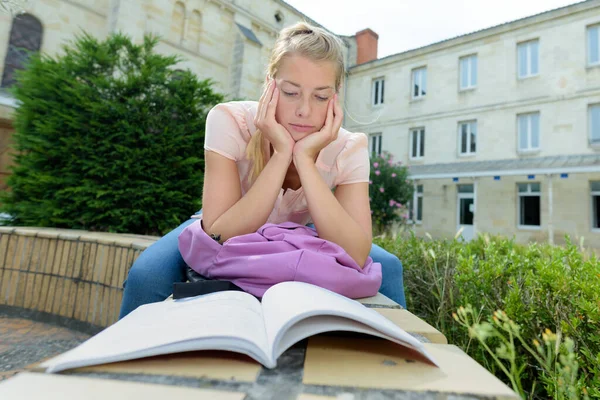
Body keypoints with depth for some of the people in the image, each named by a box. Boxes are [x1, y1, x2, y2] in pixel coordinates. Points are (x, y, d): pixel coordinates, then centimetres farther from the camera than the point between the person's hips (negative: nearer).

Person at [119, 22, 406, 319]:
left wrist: (305, 159, -40)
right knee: (147, 276, -27)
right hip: (224, 234, 0)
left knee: (385, 269, -19)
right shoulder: (228, 120, -27)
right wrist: (281, 153, -40)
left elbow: (355, 256, -35)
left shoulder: (349, 148, -24)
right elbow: (219, 237, -33)